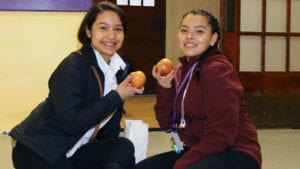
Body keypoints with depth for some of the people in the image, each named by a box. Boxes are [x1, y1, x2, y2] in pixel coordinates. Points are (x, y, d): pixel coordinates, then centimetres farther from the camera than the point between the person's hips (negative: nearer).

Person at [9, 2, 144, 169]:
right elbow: (71, 122, -27)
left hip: (75, 151, 6)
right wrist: (116, 97, -23)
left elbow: (108, 132, 8)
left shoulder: (120, 69, 3)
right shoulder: (72, 66, -18)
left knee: (124, 148, -17)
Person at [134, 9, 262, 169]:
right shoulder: (181, 70, 8)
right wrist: (164, 89, -8)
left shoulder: (217, 69, -16)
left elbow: (221, 134, -20)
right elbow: (167, 124, 7)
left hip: (234, 154, -8)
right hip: (201, 150, 8)